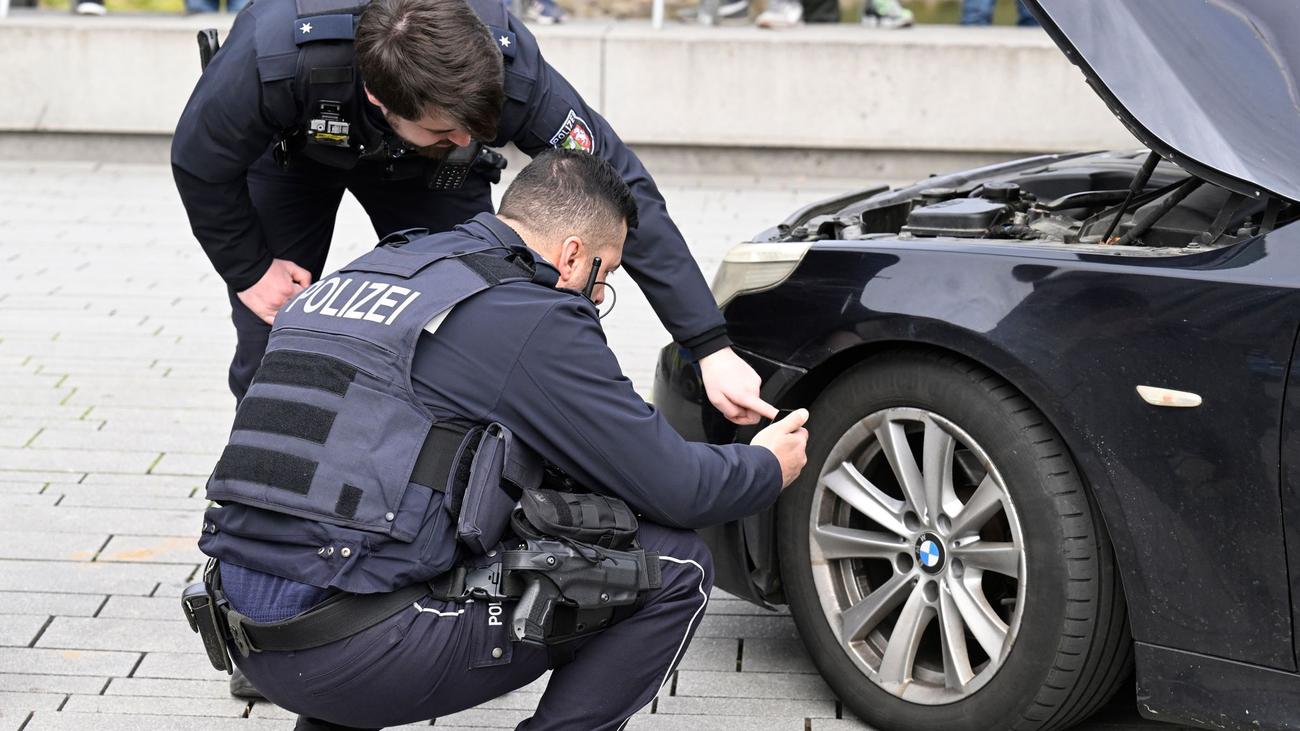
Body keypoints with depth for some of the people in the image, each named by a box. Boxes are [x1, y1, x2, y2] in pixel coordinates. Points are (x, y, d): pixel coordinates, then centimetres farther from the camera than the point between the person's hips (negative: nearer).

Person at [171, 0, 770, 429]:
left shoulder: (509, 65, -41)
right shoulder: (277, 59, -46)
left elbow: (622, 191, -34)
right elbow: (200, 160, -23)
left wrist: (711, 347, -37)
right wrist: (249, 271, -14)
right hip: (291, 147, -1)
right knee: (270, 345, -5)